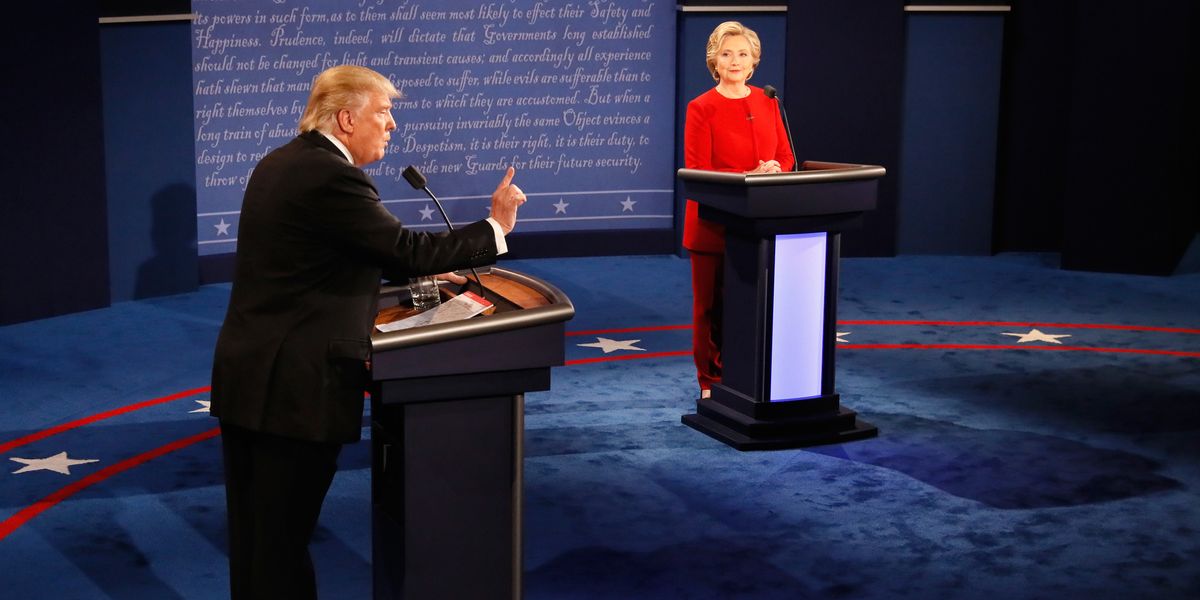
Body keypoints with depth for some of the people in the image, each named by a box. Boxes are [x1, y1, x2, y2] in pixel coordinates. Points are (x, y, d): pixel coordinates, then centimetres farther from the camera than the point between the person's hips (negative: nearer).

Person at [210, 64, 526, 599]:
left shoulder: (281, 163, 12)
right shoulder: (331, 177, -17)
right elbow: (406, 248, -16)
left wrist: (425, 273, 21)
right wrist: (495, 226, -6)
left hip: (246, 373, 9)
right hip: (294, 385, -9)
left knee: (252, 532, 16)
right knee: (283, 537, 1)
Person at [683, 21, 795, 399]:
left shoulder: (767, 102, 9)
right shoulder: (701, 108, -6)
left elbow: (786, 157, 11)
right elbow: (698, 172, -10)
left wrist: (774, 170, -12)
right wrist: (750, 177, -20)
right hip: (714, 222, -4)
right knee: (712, 304, 3)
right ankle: (711, 381, 13)